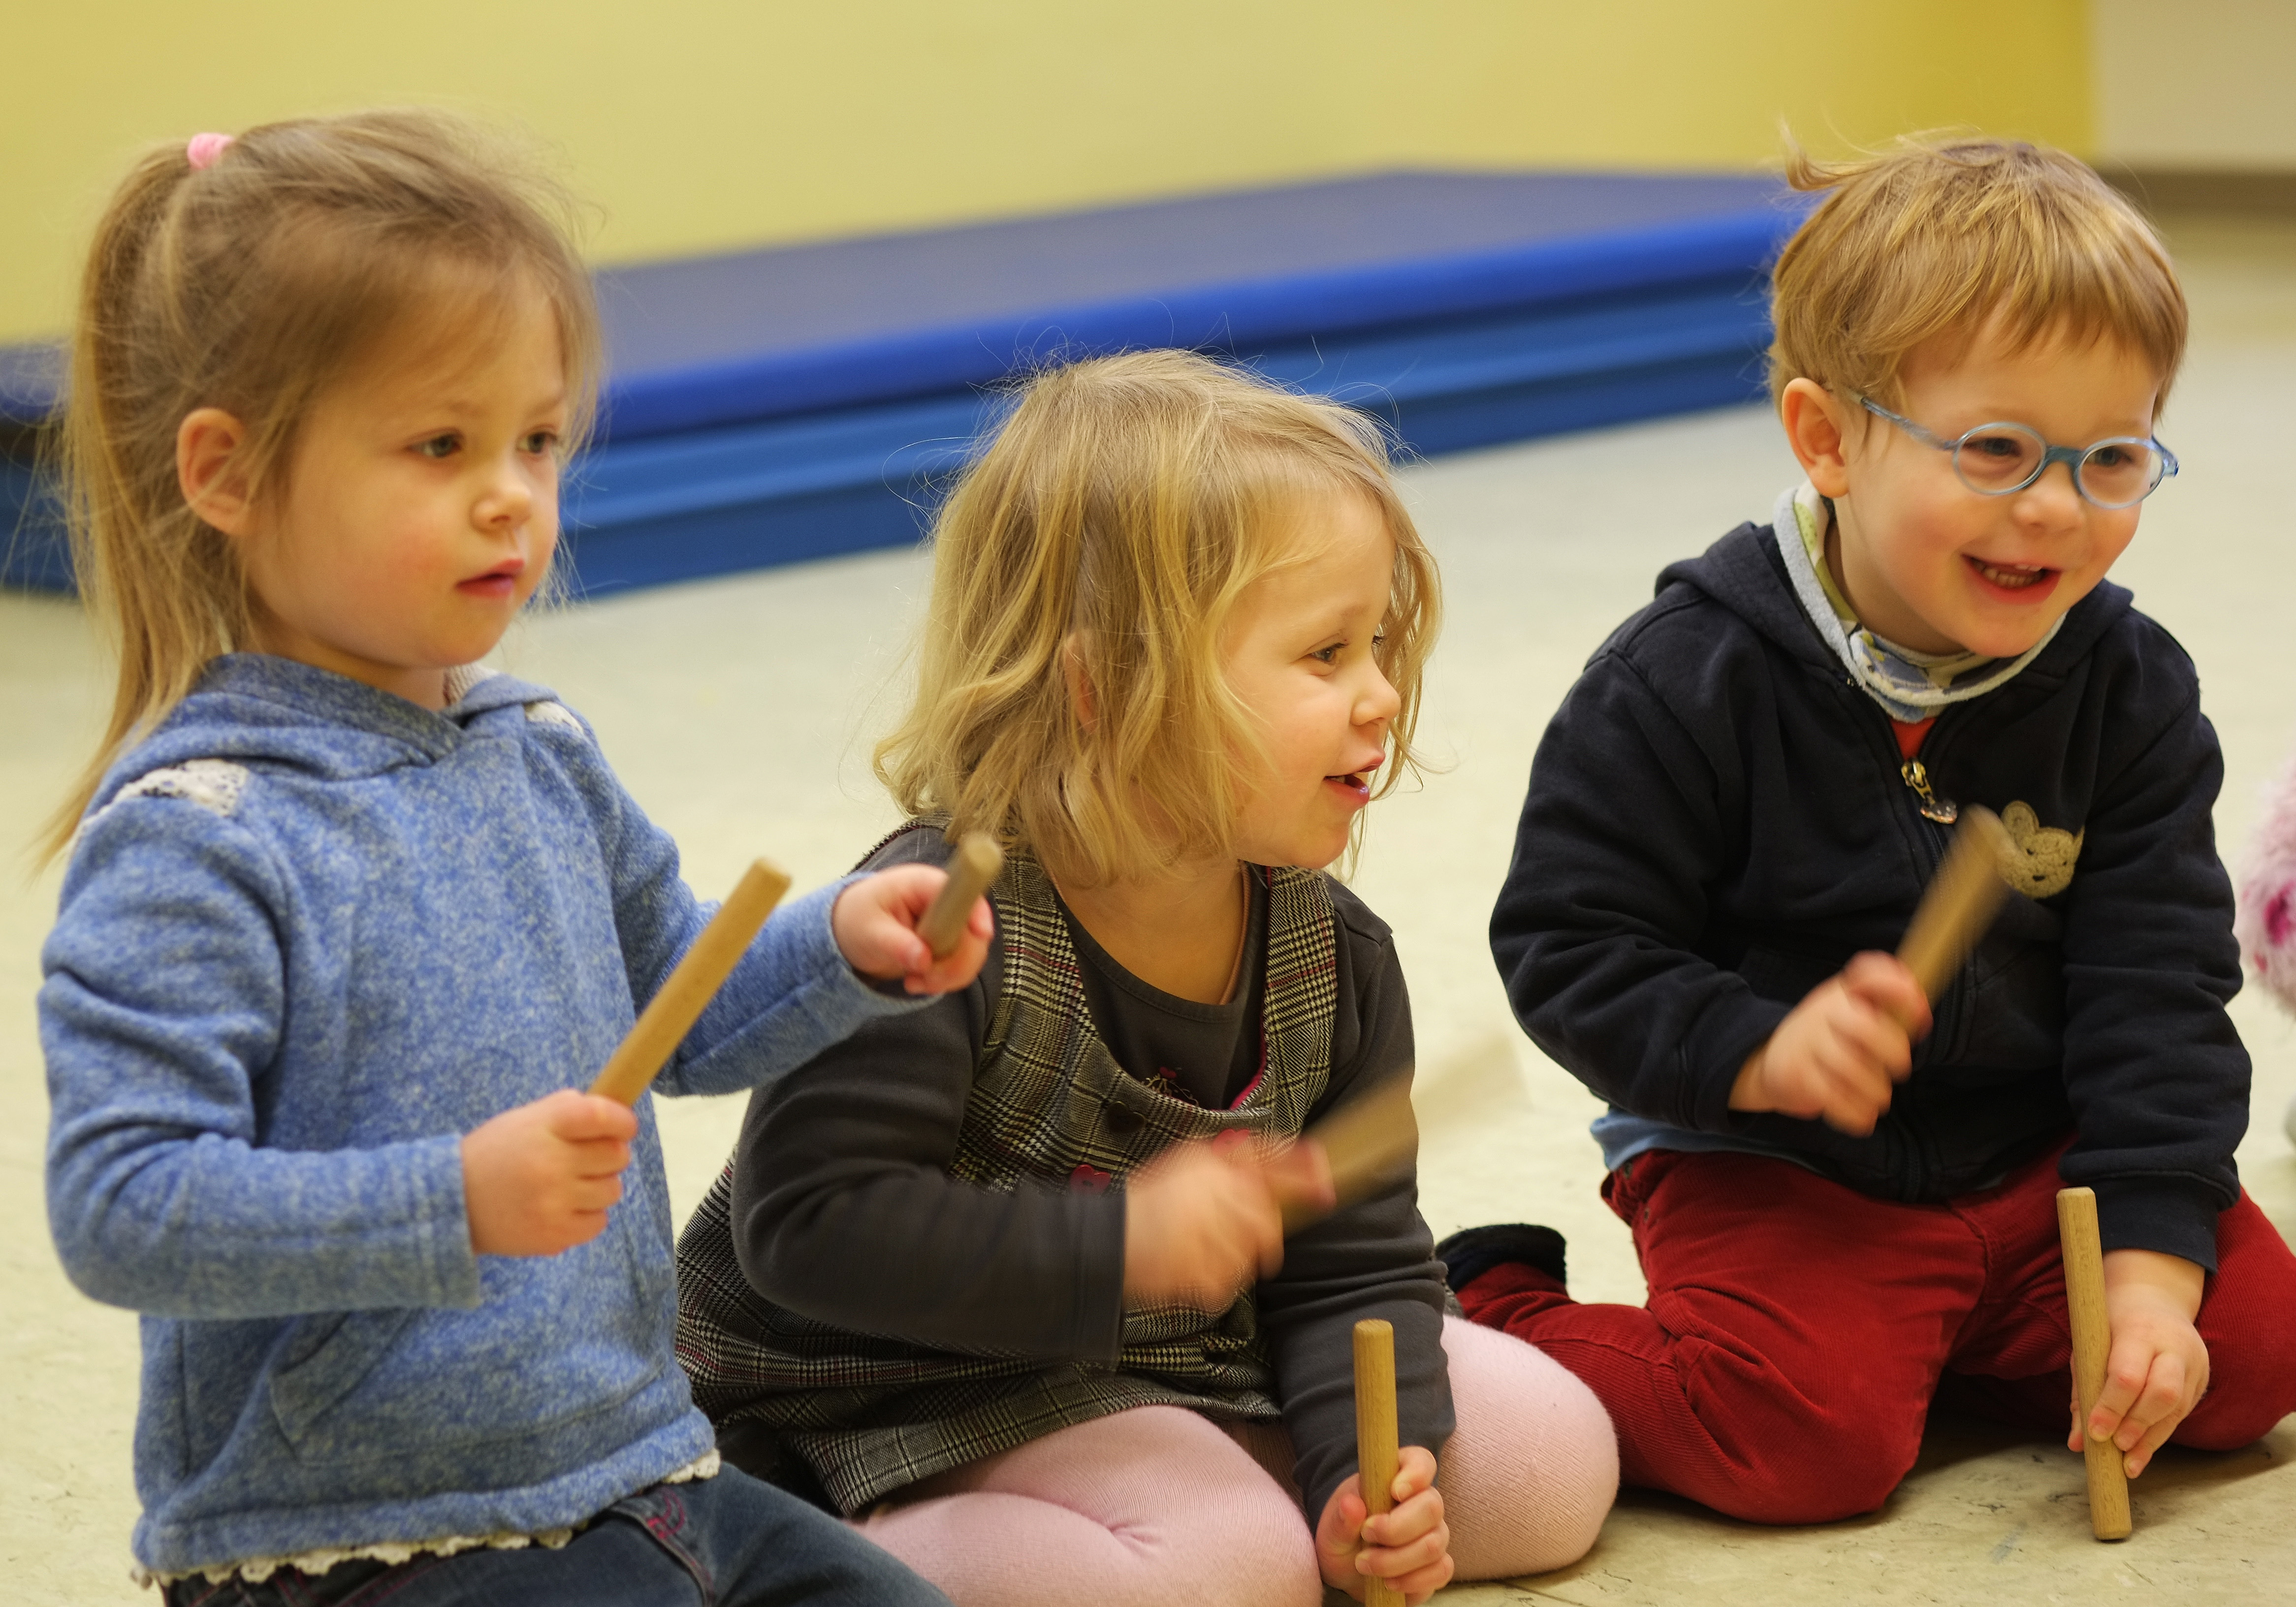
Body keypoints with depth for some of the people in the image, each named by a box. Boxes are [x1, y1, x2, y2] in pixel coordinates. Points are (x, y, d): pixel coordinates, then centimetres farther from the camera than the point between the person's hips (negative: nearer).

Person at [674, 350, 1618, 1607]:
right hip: (912, 1395, -7)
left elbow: (1350, 1255, 0)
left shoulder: (1331, 952, -4)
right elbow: (806, 1221, -28)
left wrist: (1365, 1474, -18)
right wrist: (1115, 1242, -34)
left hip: (1193, 1359, 7)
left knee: (1556, 1463, 3)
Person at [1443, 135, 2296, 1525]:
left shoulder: (2131, 691, -3)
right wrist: (1757, 1050, -28)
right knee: (1812, 1440, -25)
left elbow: (2158, 983, -4)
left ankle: (1928, 1343, 12)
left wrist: (2152, 1261, -14)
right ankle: (1495, 1324, 0)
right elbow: (1571, 944, -11)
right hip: (1763, 1160, -4)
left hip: (2035, 1153, 5)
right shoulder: (1691, 682, -14)